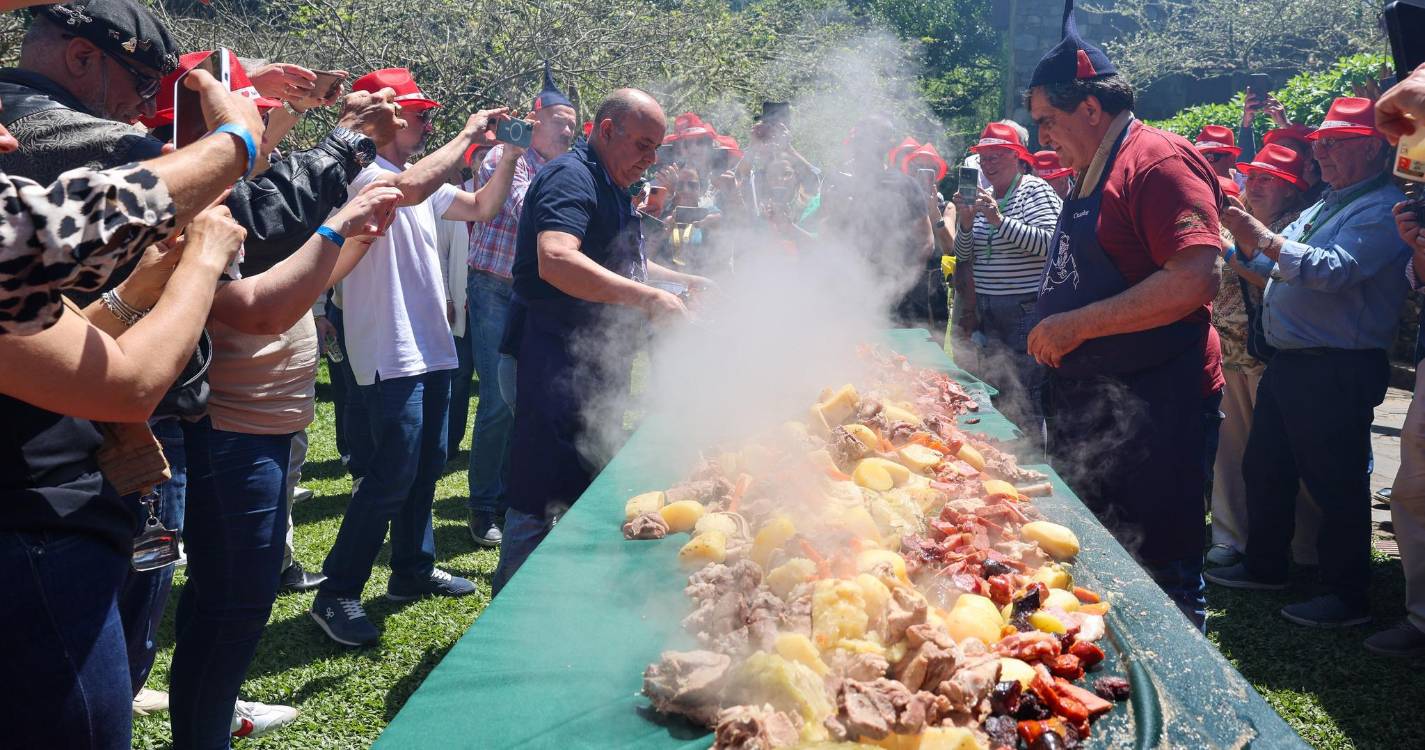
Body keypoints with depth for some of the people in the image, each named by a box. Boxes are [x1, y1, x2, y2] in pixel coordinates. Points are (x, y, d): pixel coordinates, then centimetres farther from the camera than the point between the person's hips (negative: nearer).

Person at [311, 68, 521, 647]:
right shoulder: (362, 174, -12)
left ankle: (413, 569, 30)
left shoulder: (420, 179, 16)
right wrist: (468, 135, -23)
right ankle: (336, 594, -1)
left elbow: (482, 208, 19)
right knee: (392, 474, -11)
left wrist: (509, 156, 6)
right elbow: (409, 189, -33)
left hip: (430, 346, 10)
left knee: (427, 463, 16)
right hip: (391, 353, -10)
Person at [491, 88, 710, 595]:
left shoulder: (611, 189, 18)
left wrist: (683, 281, 19)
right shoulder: (571, 177, -15)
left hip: (595, 363, 11)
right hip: (555, 362, -10)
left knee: (585, 491, 19)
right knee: (541, 498, -5)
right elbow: (556, 260, -33)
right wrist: (649, 298, -31)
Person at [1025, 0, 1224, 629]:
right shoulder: (1093, 176, 17)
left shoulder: (1159, 161, -14)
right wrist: (1053, 334, 14)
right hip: (1090, 403, 10)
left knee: (1161, 573, 0)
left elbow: (1197, 278, -26)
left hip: (1151, 409, -10)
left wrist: (1078, 325, -23)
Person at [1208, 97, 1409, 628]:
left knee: (1336, 484, -2)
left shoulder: (1382, 210, -12)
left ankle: (1349, 597, 11)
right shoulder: (1323, 206, 18)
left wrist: (1266, 239, -24)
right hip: (1289, 363, 10)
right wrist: (1246, 244, 7)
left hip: (1337, 371, -10)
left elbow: (1333, 270, -26)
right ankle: (1265, 567, 33)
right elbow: (1282, 268, 23)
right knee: (1264, 469, 17)